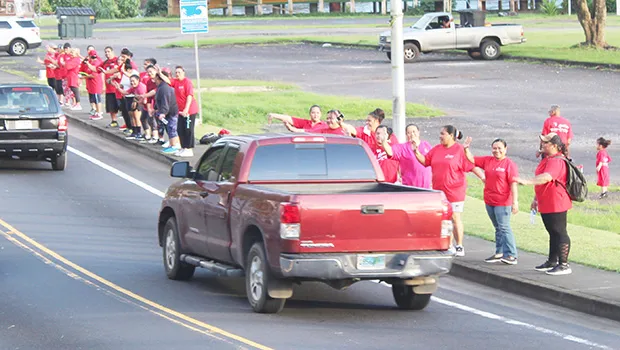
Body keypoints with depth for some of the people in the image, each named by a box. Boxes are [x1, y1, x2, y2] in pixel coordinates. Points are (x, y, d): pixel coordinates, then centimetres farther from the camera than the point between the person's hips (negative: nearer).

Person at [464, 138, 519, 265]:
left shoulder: (510, 164, -10)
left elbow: (513, 184, -13)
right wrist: (466, 149, -2)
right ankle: (499, 253, 21)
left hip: (503, 202, -7)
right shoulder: (487, 161, 9)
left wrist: (515, 201, -18)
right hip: (489, 201, 7)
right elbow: (472, 160, 16)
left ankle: (511, 255, -7)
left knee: (504, 227, -8)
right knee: (498, 228, 14)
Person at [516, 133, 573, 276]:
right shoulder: (546, 159, 16)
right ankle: (552, 261, 30)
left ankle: (564, 265, -2)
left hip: (556, 204, -11)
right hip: (546, 205, 11)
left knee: (559, 233, -6)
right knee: (553, 232, 19)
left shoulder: (557, 161, -20)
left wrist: (527, 182, -45)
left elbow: (546, 177, -37)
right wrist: (535, 199, 26)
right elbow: (541, 180, 26)